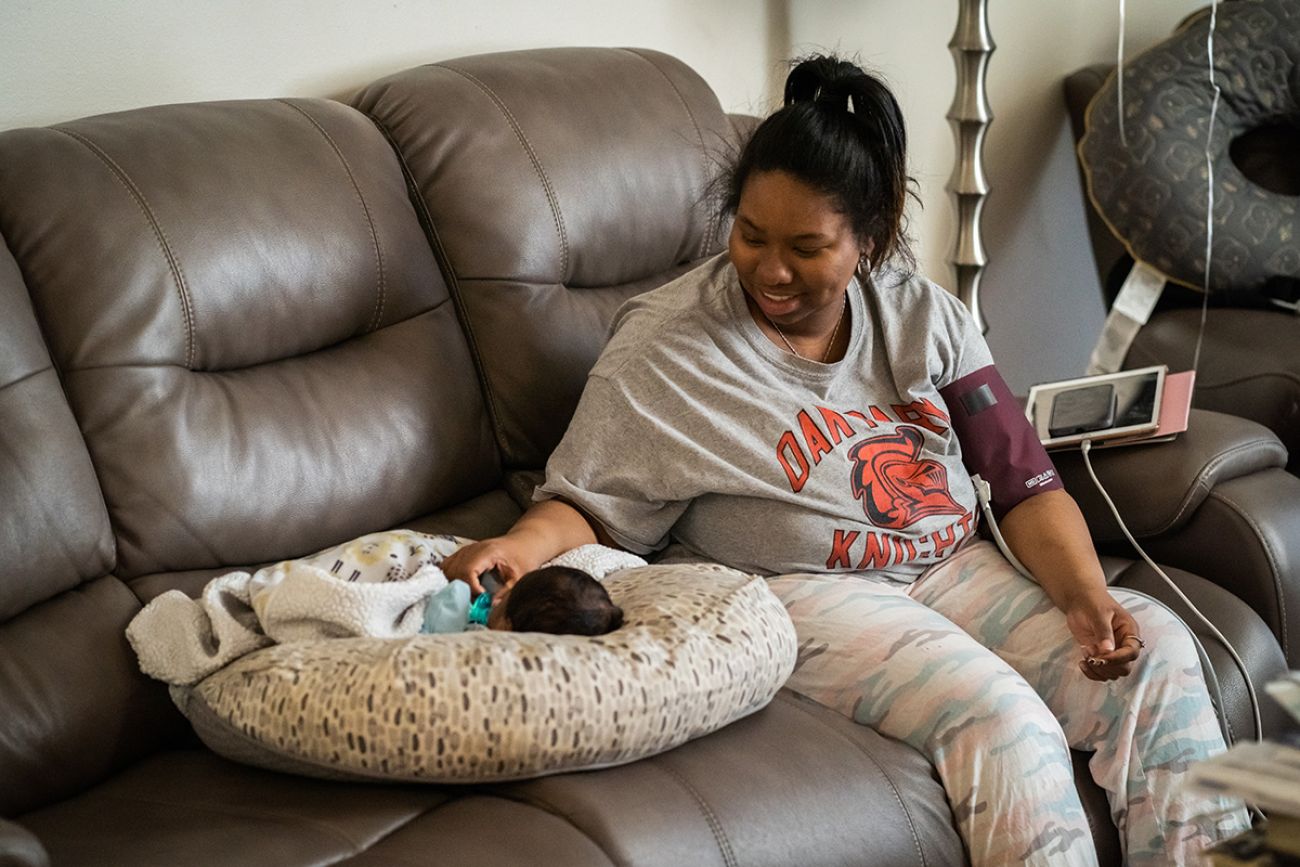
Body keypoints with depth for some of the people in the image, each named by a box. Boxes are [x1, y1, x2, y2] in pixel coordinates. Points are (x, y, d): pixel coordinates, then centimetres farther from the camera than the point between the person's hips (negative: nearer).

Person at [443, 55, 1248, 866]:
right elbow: (589, 503, -3)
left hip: (953, 567, 5)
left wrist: (1085, 592, -14)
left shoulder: (925, 317, 4)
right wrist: (522, 545, -25)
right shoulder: (663, 349, -5)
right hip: (801, 589, -5)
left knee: (1155, 648, -16)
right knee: (1002, 720, -30)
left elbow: (1028, 485, 2)